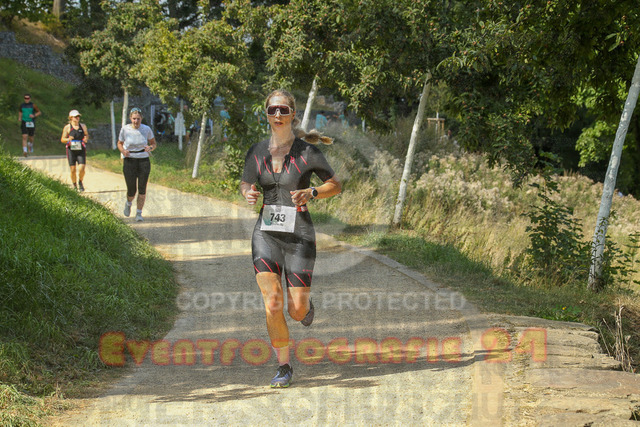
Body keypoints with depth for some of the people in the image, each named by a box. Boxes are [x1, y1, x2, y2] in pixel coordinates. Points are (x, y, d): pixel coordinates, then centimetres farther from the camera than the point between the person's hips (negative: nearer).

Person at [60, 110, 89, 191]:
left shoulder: (83, 126, 8)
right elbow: (62, 139, 2)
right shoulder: (67, 128, 0)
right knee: (73, 170, -1)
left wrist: (86, 138, -4)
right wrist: (68, 139, -19)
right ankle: (74, 184, 20)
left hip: (81, 150, 1)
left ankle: (80, 182, 16)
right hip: (71, 150, -1)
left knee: (81, 169, -10)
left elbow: (87, 135, 20)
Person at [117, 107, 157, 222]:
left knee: (142, 189, -5)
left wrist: (150, 148, -16)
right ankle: (128, 203, 35)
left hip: (144, 161, 1)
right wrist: (123, 151, -14)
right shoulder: (125, 129, -6)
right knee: (131, 190, -1)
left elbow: (154, 144, 8)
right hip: (129, 161, -1)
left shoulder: (147, 129, -4)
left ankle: (139, 213, 9)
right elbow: (119, 144, 8)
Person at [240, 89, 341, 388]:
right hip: (266, 233, 2)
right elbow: (245, 184, 18)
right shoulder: (257, 152, 3)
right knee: (272, 304, -12)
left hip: (299, 234, -2)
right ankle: (284, 367, 5)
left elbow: (335, 186, 2)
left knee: (297, 311, -2)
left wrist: (310, 193, -17)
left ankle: (305, 305, 37)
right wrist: (248, 194, -6)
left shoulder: (307, 152, -6)